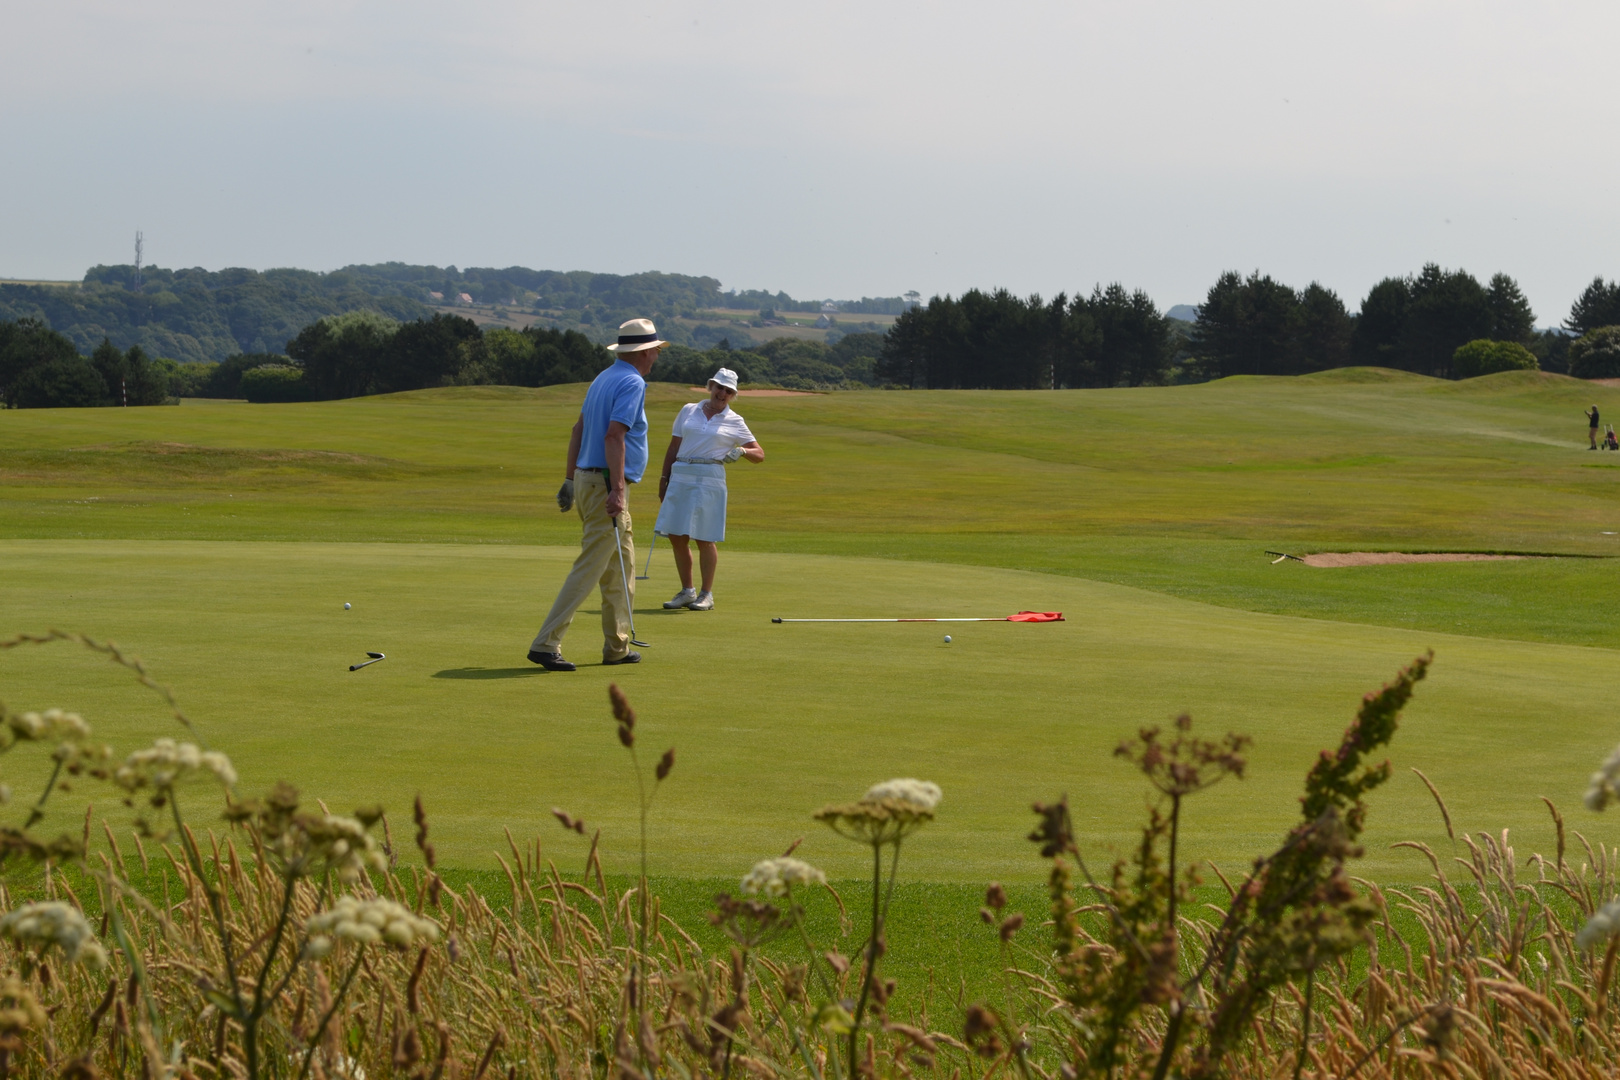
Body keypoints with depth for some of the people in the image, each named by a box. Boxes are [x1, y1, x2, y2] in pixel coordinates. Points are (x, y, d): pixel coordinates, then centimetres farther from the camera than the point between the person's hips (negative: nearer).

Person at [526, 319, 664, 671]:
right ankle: (545, 644, -12)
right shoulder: (632, 383, -13)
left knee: (620, 566, 16)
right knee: (589, 569, -9)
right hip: (606, 485, -10)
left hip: (586, 479, 10)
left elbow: (579, 429, 19)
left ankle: (617, 647, 20)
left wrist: (570, 479, 23)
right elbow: (614, 436, -23)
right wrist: (617, 490, -26)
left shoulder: (604, 378, 16)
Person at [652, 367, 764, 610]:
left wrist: (742, 451, -13)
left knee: (705, 538, -2)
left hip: (710, 480, -3)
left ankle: (707, 594, 9)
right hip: (680, 478, 3)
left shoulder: (734, 422, 6)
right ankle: (687, 591, 15)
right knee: (677, 537, 3)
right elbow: (673, 448, 15)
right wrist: (664, 479, 10)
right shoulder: (688, 411, 13)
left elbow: (759, 454, 7)